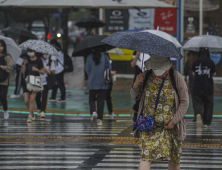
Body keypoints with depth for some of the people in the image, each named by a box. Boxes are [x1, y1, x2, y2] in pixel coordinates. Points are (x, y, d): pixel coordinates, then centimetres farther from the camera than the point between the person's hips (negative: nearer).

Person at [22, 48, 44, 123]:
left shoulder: (39, 61, 0)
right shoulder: (26, 60, 6)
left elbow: (43, 72, 3)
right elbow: (23, 72, 1)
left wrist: (37, 70, -15)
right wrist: (24, 64, -14)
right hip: (26, 82, 3)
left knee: (32, 99, -10)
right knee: (26, 101, -2)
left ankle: (30, 116, -5)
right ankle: (32, 114, 21)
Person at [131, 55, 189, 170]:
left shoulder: (176, 78, -4)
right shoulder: (146, 76, 1)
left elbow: (184, 102, -1)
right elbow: (134, 97, 10)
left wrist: (174, 121, -10)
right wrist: (136, 85, -13)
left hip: (170, 126, 0)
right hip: (149, 126, 0)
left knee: (173, 160, 8)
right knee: (146, 156, -12)